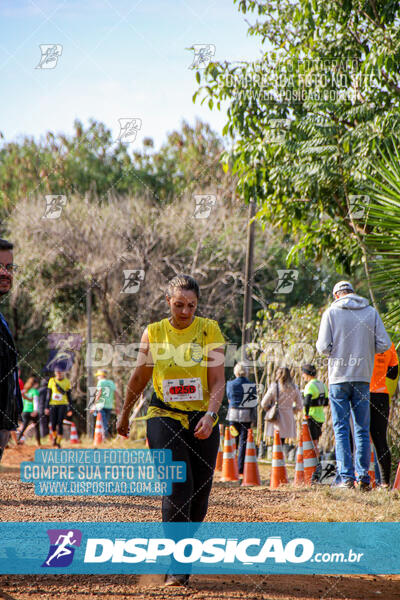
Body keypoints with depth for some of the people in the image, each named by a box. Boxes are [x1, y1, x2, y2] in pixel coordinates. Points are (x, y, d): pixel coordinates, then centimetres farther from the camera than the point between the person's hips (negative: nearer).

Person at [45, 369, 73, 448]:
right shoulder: (52, 381, 6)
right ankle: (54, 437, 28)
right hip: (53, 405, 1)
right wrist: (47, 407, 4)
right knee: (53, 424, 0)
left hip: (63, 405, -1)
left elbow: (69, 396, 7)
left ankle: (58, 441, -4)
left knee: (60, 423, -10)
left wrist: (70, 409, 5)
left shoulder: (67, 382, 3)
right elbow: (48, 395, 8)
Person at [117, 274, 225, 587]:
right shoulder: (153, 333, 1)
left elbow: (217, 381, -7)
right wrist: (124, 415, 23)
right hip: (165, 417, -1)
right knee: (178, 487, -17)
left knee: (200, 492, 5)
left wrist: (210, 415, -23)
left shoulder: (210, 330, -2)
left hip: (203, 421, 1)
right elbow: (140, 377, 14)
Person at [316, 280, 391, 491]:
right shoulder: (371, 312, 4)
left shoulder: (331, 312, -3)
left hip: (339, 378, -2)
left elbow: (323, 347, -8)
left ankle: (346, 477, -7)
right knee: (362, 430, 7)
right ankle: (363, 477, 3)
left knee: (341, 429, 0)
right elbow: (384, 344, 0)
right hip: (363, 377, 2)